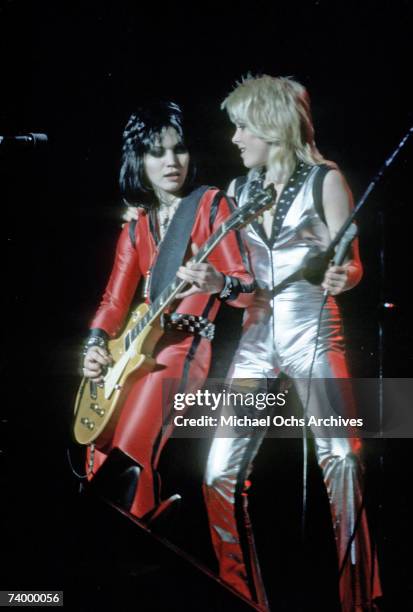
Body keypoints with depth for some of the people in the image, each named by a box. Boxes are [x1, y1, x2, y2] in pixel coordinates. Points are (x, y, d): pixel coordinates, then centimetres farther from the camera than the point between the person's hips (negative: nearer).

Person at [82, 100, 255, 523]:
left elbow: (248, 285, -10)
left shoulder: (210, 204, -3)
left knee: (128, 461, -19)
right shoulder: (136, 225, 14)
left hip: (185, 345, -7)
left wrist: (217, 284, -32)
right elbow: (115, 298, 13)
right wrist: (95, 345, -4)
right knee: (101, 459, 8)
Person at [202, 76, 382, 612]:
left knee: (340, 459, -10)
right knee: (221, 473, 1)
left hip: (313, 336, -5)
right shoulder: (240, 190, 13)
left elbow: (350, 266, -3)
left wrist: (340, 278, -25)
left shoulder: (324, 180, -1)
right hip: (256, 339, 5)